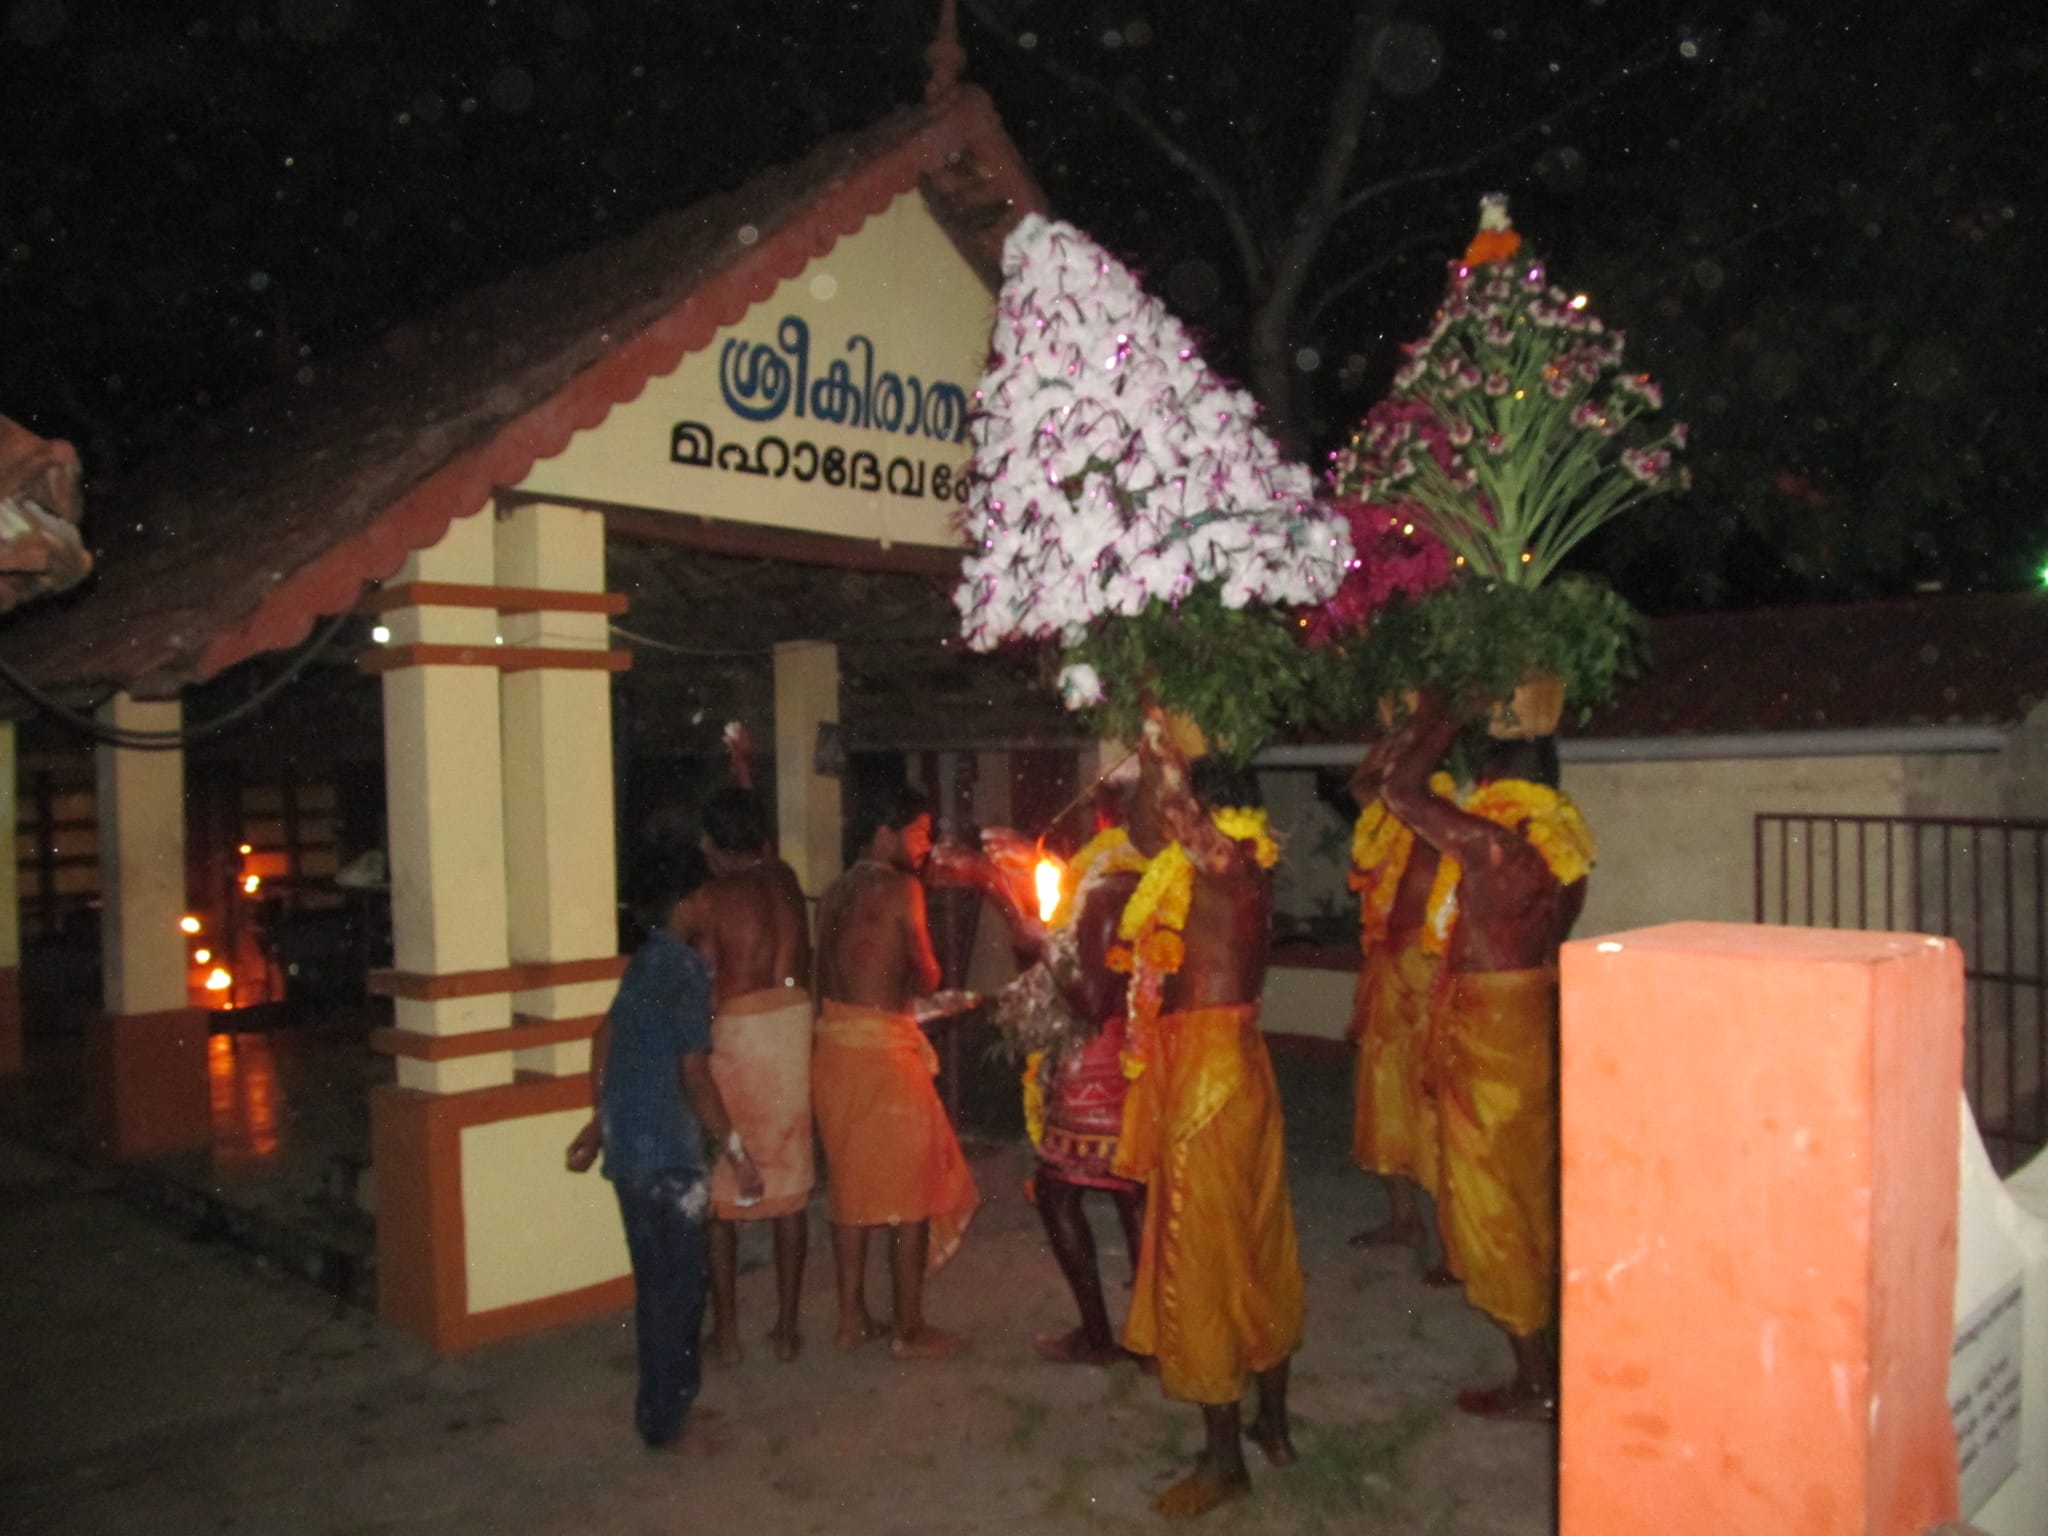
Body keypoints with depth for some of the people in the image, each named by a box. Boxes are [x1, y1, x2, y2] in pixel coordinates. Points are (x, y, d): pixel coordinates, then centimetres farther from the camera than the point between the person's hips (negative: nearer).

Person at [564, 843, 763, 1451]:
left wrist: (599, 1120, 29)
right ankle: (664, 1419, 12)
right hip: (664, 1153, -9)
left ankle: (663, 1403, 31)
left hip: (627, 1146, 9)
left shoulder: (643, 961, 10)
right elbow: (695, 1075, -19)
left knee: (657, 1281, 19)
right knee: (678, 1285, 2)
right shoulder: (686, 969, -16)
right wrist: (737, 1154, -14)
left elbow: (605, 1037, 19)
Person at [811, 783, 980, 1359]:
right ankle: (909, 1329, 9)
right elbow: (927, 976, -6)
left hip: (833, 1041, 8)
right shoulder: (901, 887, -10)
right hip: (883, 1045, -8)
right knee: (910, 1188, 3)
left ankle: (852, 1318, 22)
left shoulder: (836, 892, 12)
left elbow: (826, 974, 12)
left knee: (851, 1185, 15)